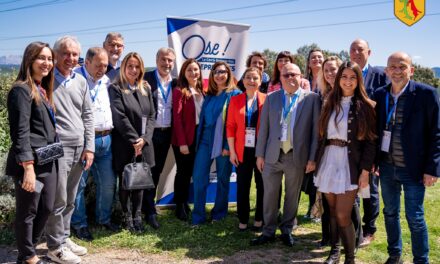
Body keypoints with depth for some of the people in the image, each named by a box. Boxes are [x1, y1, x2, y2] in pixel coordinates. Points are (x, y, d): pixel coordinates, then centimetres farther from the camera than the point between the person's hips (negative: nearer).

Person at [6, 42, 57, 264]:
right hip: (30, 162, -8)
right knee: (27, 212, 6)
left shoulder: (44, 90, 15)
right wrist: (28, 167, -23)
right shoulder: (21, 90, -12)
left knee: (46, 208, 15)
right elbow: (20, 131, -18)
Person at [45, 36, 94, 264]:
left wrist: (89, 147, 8)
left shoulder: (81, 81, 11)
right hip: (57, 148, -6)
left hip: (79, 148, 6)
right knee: (58, 200, -1)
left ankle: (64, 238, 28)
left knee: (70, 200, 14)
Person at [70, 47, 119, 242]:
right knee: (79, 183, 2)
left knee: (108, 182, 11)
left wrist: (110, 131, 14)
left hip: (105, 138, 6)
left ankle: (104, 218, 28)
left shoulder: (106, 81, 13)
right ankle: (79, 224, 16)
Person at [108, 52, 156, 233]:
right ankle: (127, 217, 19)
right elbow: (119, 118, -11)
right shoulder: (115, 89, -3)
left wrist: (144, 138, -6)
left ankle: (137, 216, 20)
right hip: (124, 144, -4)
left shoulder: (146, 89, 12)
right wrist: (134, 139, -13)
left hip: (144, 144, 4)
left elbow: (151, 115, 8)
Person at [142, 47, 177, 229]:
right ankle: (150, 212, 10)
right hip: (150, 132, -5)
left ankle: (147, 205, 28)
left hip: (166, 133, 5)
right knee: (148, 171, 2)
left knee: (157, 172, 14)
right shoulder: (146, 79, -7)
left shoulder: (175, 83, 9)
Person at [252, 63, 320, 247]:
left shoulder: (311, 98, -1)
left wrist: (312, 158, -7)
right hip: (273, 155, 2)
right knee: (269, 195, 7)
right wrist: (260, 154, 3)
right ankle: (268, 232, 21)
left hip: (297, 156, -2)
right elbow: (264, 128, 7)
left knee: (292, 196, 11)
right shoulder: (271, 98, 7)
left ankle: (287, 230, 27)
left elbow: (316, 130, -3)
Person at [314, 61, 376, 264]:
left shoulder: (365, 106, -1)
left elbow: (370, 141, -4)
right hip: (328, 161, 4)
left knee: (342, 215, -7)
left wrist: (365, 170, -10)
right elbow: (322, 134, 12)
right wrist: (318, 162, 8)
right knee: (332, 211, 11)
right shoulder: (330, 103, 11)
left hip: (350, 164, -4)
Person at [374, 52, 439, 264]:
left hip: (413, 169, -4)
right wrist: (372, 160, 5)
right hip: (387, 167, 4)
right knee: (390, 213, 17)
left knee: (415, 218, 4)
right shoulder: (380, 94, 2)